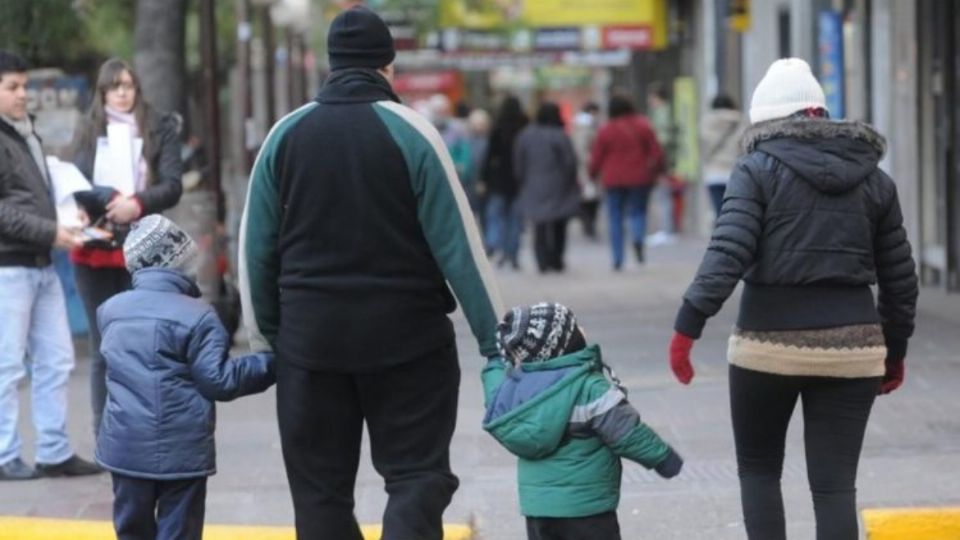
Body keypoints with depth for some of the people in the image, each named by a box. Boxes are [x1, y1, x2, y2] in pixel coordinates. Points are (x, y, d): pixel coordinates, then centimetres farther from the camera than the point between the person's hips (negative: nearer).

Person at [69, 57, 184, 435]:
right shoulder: (88, 132, 10)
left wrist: (138, 203, -21)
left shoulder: (160, 128, 5)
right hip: (96, 252, 1)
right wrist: (112, 199, -19)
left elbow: (173, 185, -3)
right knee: (104, 347, 4)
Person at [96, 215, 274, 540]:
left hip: (124, 446, 5)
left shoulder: (111, 310, 7)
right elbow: (218, 381, -14)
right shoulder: (197, 317, -12)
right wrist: (269, 365, -4)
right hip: (180, 450, -5)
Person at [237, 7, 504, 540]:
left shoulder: (286, 134, 4)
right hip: (405, 336, -3)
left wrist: (265, 336, 16)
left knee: (320, 487, 10)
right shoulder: (410, 131, -6)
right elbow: (457, 243, -7)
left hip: (311, 337, 3)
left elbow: (256, 248, 6)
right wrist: (496, 338, -3)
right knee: (416, 473, 4)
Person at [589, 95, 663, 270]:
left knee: (615, 218, 5)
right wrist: (657, 170, 13)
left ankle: (618, 260, 0)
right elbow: (656, 151, -1)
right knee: (638, 211, 12)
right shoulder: (643, 126, -2)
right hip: (640, 178, 1)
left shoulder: (606, 130, -4)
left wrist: (593, 174, 18)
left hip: (614, 180, -1)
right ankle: (638, 238, -20)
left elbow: (596, 157, 1)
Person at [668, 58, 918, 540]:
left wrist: (687, 327, -15)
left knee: (758, 468, 17)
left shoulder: (758, 170, -3)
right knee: (835, 484, 4)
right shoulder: (873, 180, 10)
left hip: (769, 345, -3)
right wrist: (895, 352, 22)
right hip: (852, 349, 3)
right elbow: (899, 278, 12)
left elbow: (727, 255, -15)